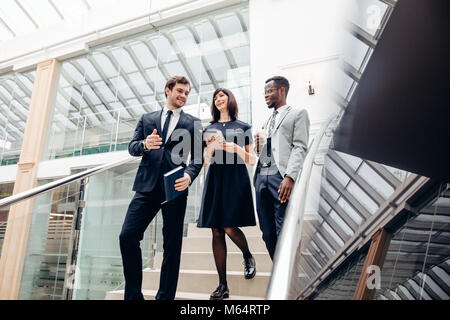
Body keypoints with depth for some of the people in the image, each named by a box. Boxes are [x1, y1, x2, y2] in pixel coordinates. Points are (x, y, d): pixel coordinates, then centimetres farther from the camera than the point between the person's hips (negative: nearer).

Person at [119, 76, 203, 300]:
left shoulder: (193, 123, 12)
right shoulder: (147, 119, 18)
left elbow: (197, 157, 5)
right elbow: (132, 147, 11)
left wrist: (189, 176, -15)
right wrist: (145, 144, -12)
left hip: (175, 188, -1)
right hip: (147, 186, 2)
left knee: (172, 245, 2)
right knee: (127, 236, -4)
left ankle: (165, 296, 17)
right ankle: (133, 294, 13)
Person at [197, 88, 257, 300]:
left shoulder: (243, 127, 10)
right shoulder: (209, 129, 17)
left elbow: (252, 161, 7)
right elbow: (204, 162, 13)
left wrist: (236, 148, -9)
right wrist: (211, 148, -6)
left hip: (236, 180, -3)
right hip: (215, 181, 3)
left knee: (230, 228, -12)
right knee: (217, 232, 0)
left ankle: (248, 257, 21)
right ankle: (223, 286, 8)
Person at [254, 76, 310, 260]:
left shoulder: (298, 114, 9)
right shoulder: (267, 122, 29)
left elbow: (300, 147, -4)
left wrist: (290, 177, -17)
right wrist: (258, 147, 7)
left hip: (282, 177, -6)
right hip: (261, 177, 7)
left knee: (284, 234, -9)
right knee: (268, 234, 6)